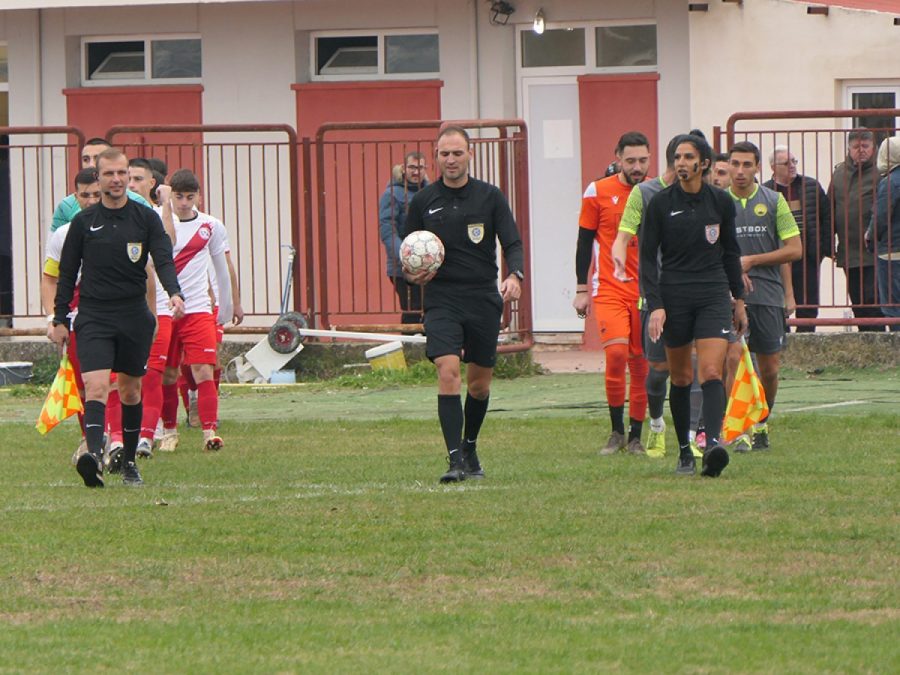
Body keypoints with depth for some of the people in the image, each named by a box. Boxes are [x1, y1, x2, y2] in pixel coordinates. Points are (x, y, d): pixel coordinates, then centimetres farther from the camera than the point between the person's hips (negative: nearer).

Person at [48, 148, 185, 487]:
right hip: (93, 316, -1)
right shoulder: (83, 222, 5)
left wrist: (174, 292, -25)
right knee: (96, 386, -18)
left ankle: (129, 463, 23)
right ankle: (94, 453, -35)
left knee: (131, 391, 10)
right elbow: (67, 273, 11)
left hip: (134, 316, 1)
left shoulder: (146, 219, 4)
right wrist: (59, 319, 8)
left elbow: (164, 260, -6)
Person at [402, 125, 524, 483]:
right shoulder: (423, 201, 4)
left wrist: (515, 275, -21)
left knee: (479, 382, 9)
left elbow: (513, 243, -1)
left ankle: (470, 449, 32)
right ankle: (456, 459, -21)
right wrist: (412, 275, -8)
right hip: (441, 299, -1)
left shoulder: (489, 197, 2)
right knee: (448, 372, -19)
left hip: (484, 299, 1)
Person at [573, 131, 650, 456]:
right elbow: (585, 241, 5)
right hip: (610, 291, -2)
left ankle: (635, 436, 14)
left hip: (648, 293, 2)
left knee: (641, 365, 3)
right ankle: (617, 431, -6)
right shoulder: (598, 192, 0)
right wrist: (581, 289, 3)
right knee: (616, 353, -19)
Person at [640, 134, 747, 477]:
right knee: (681, 378, 6)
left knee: (711, 372, -15)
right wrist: (655, 305, -10)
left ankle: (713, 443, -29)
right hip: (673, 296, 0)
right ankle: (684, 452, 16)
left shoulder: (721, 202, 4)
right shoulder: (660, 203, -1)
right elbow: (647, 258, 0)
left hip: (714, 294, 0)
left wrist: (739, 299, 19)